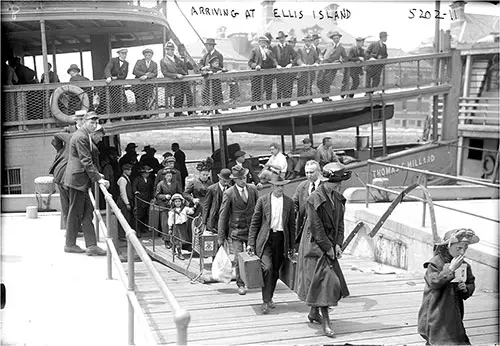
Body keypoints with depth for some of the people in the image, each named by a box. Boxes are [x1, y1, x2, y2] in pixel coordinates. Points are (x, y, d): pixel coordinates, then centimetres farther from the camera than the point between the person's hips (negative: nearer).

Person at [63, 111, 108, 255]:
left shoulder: (84, 135, 15)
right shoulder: (81, 137, -17)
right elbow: (86, 161, -21)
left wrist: (96, 173, 15)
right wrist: (98, 178, -21)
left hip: (81, 179, 10)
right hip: (77, 179, -10)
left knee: (87, 211, 8)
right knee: (76, 212, -1)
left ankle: (91, 245, 9)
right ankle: (70, 244, 8)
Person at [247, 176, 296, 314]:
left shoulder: (289, 202, 6)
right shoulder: (262, 200, 0)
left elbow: (292, 225, 11)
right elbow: (255, 223, 2)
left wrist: (291, 246, 10)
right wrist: (251, 243, -2)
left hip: (281, 239, 3)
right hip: (265, 239, -2)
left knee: (275, 271, 8)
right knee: (267, 268, -17)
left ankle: (269, 297, 28)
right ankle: (266, 301, -9)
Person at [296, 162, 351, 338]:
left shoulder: (338, 198, 6)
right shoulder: (314, 199, -18)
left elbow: (339, 223, 9)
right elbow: (316, 228, -18)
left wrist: (338, 244, -2)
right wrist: (328, 247, -15)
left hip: (330, 246, 8)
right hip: (315, 246, -8)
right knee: (325, 280, -10)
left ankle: (314, 313, 30)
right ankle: (325, 322, -4)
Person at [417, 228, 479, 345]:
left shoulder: (464, 265, 5)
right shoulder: (435, 263, -13)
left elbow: (471, 283, 12)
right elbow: (434, 282, -25)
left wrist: (466, 288, -10)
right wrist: (451, 269, -28)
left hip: (454, 314, 6)